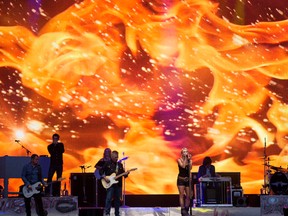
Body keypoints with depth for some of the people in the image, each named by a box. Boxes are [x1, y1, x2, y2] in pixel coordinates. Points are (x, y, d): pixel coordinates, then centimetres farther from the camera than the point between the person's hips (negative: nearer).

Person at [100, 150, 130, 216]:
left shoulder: (120, 164, 12)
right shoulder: (107, 164, 0)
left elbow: (123, 174, 13)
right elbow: (101, 171, 1)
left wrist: (126, 174, -8)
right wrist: (104, 177, -12)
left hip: (118, 184, 4)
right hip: (110, 184, -4)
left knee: (117, 199, 9)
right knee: (109, 199, -11)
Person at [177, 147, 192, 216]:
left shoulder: (189, 160, 6)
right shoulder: (179, 160, -3)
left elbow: (190, 168, -10)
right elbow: (183, 166, -19)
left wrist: (189, 159, -11)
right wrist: (185, 159, -15)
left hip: (187, 179, 3)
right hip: (181, 179, -3)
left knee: (188, 195, 3)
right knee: (181, 195, -5)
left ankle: (186, 210, 11)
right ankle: (183, 210, -6)